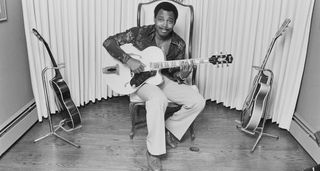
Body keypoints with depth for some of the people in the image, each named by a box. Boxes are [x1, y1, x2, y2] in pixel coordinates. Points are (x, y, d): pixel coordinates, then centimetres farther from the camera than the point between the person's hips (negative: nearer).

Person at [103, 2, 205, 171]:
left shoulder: (179, 44, -5)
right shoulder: (139, 33, -14)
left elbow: (174, 73, 3)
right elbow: (108, 42, -15)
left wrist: (181, 74, -22)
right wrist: (129, 60, -27)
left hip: (164, 78, 5)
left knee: (198, 101, -12)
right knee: (158, 99, -38)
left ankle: (168, 129, 9)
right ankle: (153, 151, -22)